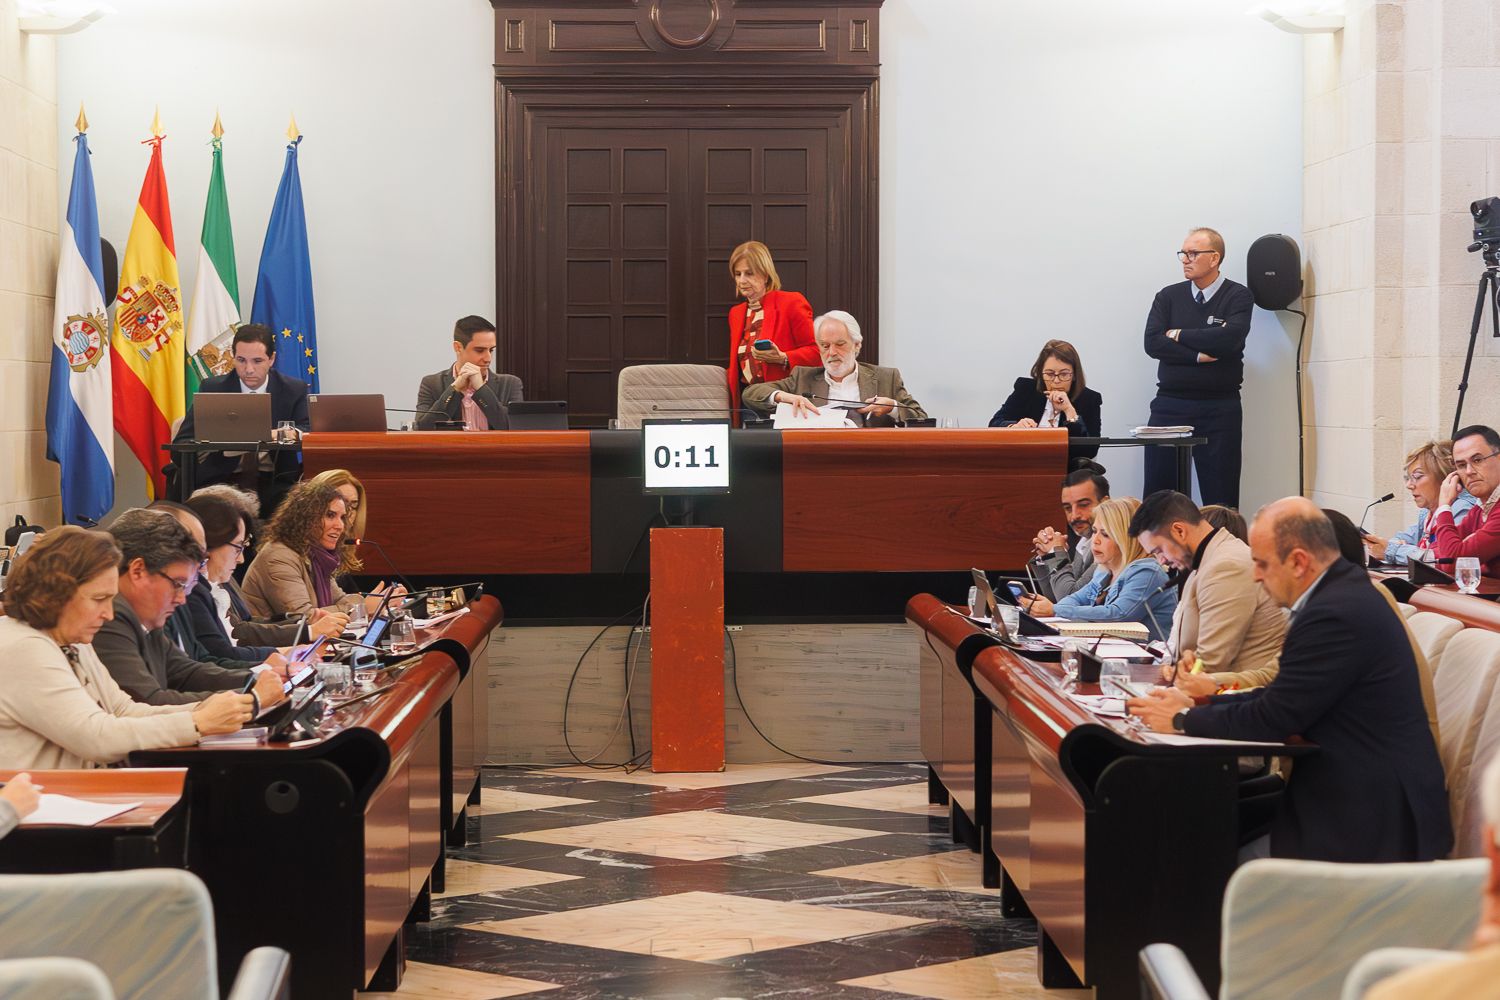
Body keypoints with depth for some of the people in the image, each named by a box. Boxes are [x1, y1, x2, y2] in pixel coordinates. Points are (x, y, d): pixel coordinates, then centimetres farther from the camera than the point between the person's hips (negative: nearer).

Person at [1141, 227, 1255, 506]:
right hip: (1169, 406, 3)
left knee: (1221, 499, 0)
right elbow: (1153, 343, -3)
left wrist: (1178, 334, -5)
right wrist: (1199, 355, -12)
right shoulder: (1168, 297, 10)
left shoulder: (1238, 297, 1)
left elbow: (1228, 338, -17)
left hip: (1219, 408, -2)